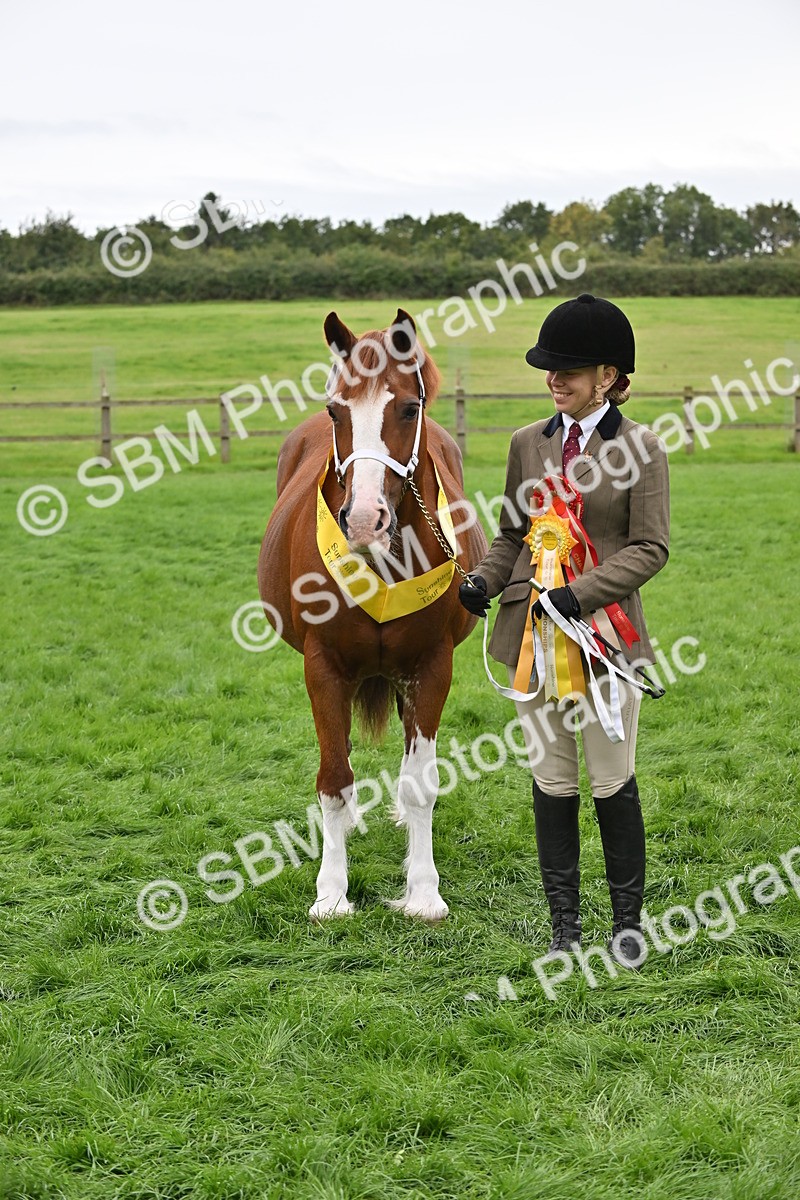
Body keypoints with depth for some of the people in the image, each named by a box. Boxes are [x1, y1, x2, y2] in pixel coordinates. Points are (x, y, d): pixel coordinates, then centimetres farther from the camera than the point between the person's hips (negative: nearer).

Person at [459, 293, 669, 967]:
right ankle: (565, 923, 19)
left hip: (606, 632, -4)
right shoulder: (529, 444, 9)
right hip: (535, 633, 4)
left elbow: (651, 548, -8)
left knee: (613, 781, 3)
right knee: (552, 780, 8)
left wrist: (581, 593, -19)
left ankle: (628, 920, 19)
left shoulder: (641, 448, -4)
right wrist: (484, 581, -5)